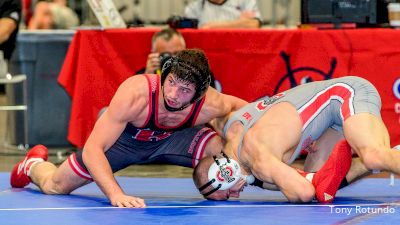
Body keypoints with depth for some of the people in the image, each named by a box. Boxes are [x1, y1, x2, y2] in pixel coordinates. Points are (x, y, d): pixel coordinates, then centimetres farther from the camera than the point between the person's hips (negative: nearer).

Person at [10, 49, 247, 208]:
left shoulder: (210, 105, -36)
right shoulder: (135, 94, -45)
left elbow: (239, 105, -9)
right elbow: (92, 149, -44)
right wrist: (116, 194, -57)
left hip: (174, 138, 2)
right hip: (125, 137, -2)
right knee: (54, 187, 5)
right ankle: (34, 164, 42)